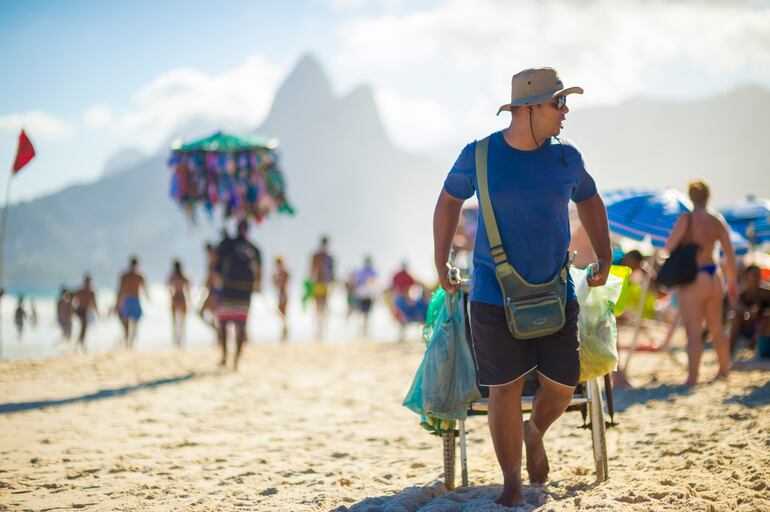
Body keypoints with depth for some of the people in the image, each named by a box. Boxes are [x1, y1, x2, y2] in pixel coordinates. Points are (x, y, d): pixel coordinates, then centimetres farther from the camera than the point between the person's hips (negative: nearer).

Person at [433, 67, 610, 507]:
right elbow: (450, 199, 14)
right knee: (504, 389, -2)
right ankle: (512, 480, 15)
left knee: (562, 386, 1)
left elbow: (589, 202, 21)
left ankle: (535, 432, 36)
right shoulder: (479, 156, -4)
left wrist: (605, 258, 11)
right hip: (495, 296, -2)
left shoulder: (567, 158, 2)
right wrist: (440, 261, 13)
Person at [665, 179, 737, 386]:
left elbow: (669, 247, -12)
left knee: (694, 333, -6)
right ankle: (724, 370, 34)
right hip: (714, 278, 6)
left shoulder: (686, 219, -12)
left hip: (693, 281, -6)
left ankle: (692, 377, -10)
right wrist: (732, 283, 16)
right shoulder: (718, 221, 4)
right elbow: (730, 255, 7)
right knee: (717, 329, 21)